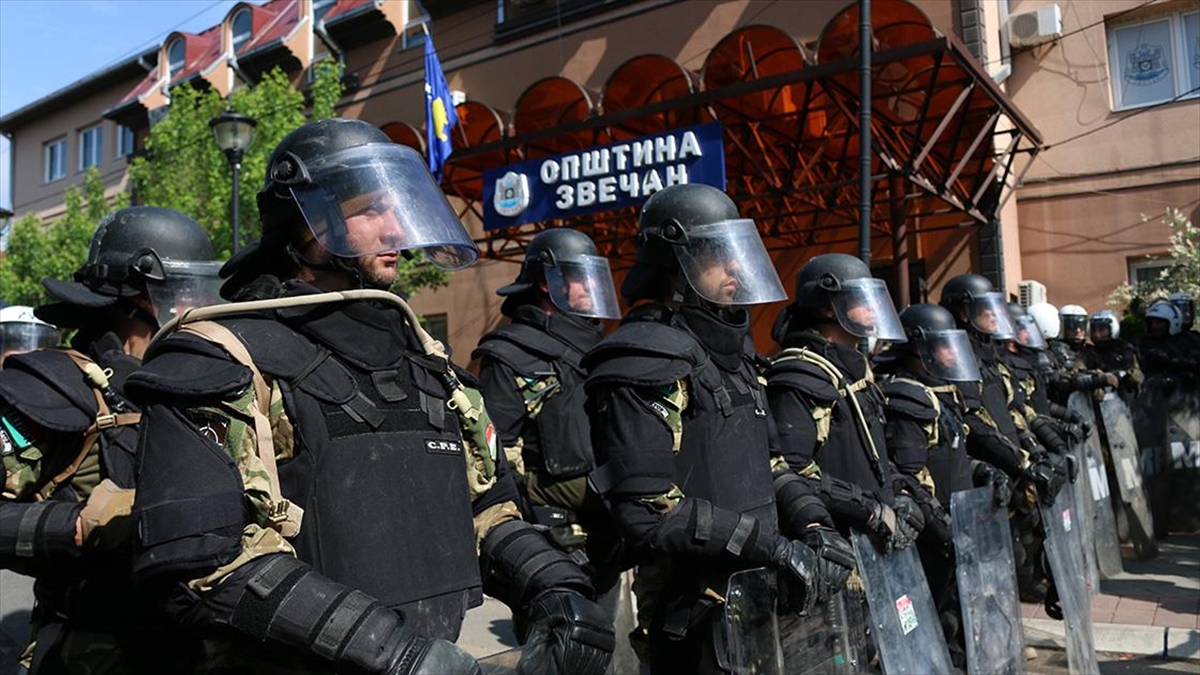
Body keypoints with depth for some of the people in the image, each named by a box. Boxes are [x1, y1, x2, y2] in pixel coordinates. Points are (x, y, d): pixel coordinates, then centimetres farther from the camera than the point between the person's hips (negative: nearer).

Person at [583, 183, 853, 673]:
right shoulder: (642, 366, -17)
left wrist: (813, 524, -2)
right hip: (698, 616, -9)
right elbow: (647, 512, -24)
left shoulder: (729, 353, 13)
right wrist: (771, 544, -23)